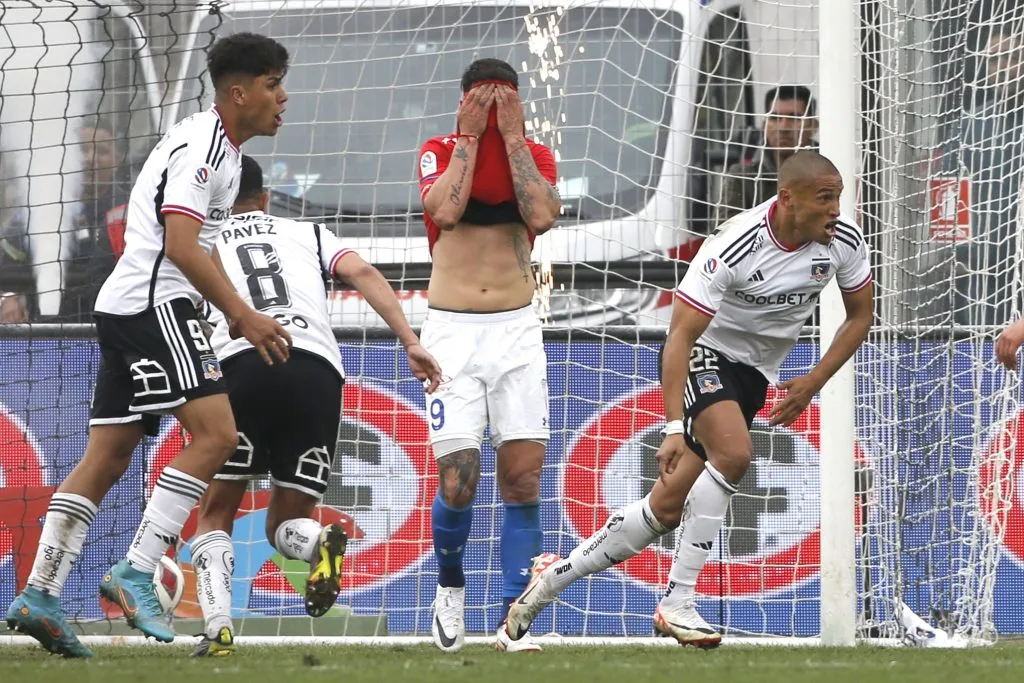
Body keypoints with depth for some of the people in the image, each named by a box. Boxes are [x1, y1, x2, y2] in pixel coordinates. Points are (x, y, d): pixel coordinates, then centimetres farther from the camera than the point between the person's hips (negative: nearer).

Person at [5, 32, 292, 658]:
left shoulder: (221, 150, 21)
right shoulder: (200, 144, -12)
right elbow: (181, 246, -21)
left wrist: (237, 314, 28)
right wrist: (242, 315, -22)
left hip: (126, 310, 10)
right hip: (151, 303, -10)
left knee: (107, 456, 8)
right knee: (216, 432, -17)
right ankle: (137, 571, -17)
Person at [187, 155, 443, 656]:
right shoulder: (308, 234, 28)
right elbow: (363, 273, 11)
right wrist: (411, 343, 4)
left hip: (239, 366, -2)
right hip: (317, 373, 2)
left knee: (215, 517, 13)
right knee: (285, 524, 14)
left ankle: (217, 628, -12)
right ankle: (318, 542, -23)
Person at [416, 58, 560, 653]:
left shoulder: (535, 155, 5)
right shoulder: (440, 151, 2)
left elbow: (542, 217, -15)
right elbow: (445, 211, -19)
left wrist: (511, 134, -11)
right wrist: (470, 135, -12)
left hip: (516, 330, 2)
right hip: (453, 331, -2)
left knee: (524, 479, -6)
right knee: (458, 483, -9)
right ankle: (451, 587, 18)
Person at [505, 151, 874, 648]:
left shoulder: (844, 240, -12)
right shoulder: (735, 247, -28)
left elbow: (860, 315, 5)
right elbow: (680, 335, -27)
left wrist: (813, 382, -7)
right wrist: (674, 428, -33)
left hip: (755, 374, 6)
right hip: (707, 353, -6)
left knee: (667, 507, 2)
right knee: (734, 452, -34)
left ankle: (554, 576, 18)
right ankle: (677, 602, -25)